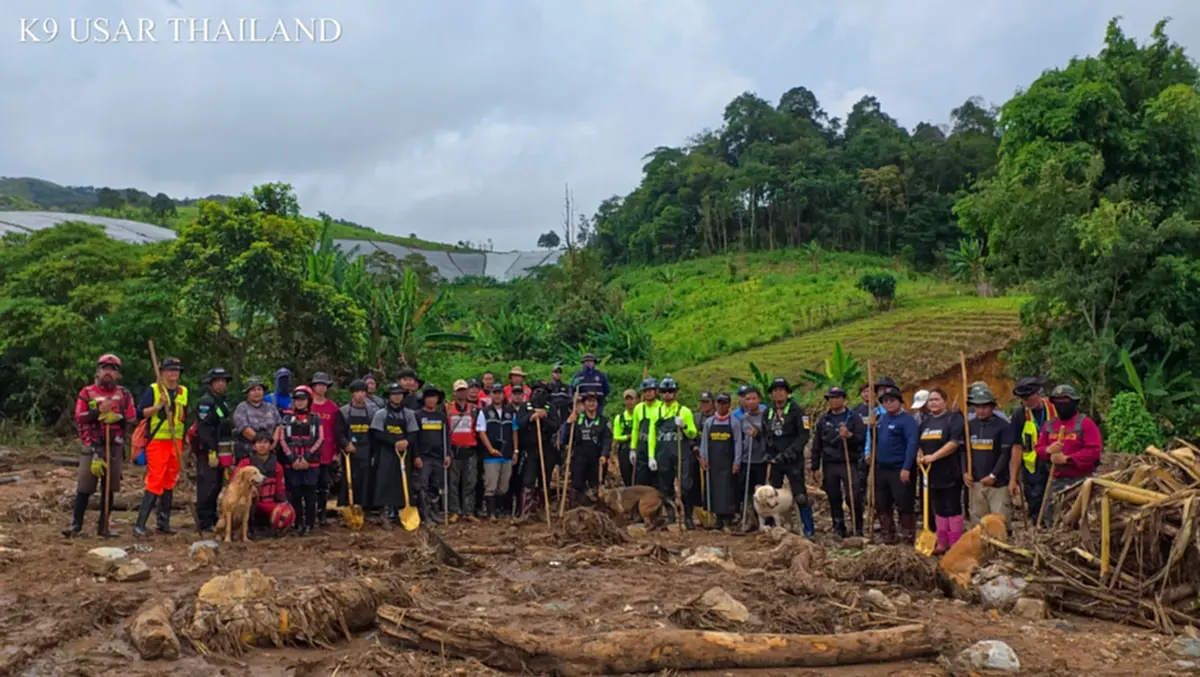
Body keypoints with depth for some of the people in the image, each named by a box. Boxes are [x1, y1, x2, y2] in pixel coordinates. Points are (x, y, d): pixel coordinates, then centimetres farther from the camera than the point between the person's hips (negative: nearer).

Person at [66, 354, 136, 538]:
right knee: (84, 487, -4)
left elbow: (131, 418, 3)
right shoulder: (87, 392, 2)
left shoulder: (124, 395, 8)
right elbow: (79, 418, -4)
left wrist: (117, 417, -14)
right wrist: (97, 412, -15)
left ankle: (103, 525, 12)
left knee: (109, 487, 5)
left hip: (114, 446, 2)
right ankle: (76, 524, 4)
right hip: (91, 446, -2)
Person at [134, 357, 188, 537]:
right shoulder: (153, 390, -2)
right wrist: (159, 405, -19)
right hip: (157, 441, -6)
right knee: (155, 482, -12)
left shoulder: (183, 392, 14)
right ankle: (140, 524, -8)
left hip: (176, 442, 6)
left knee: (170, 482, 10)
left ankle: (164, 522, 18)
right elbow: (141, 413, -9)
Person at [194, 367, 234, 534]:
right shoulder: (205, 402, -10)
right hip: (208, 451, -9)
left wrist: (231, 452, 21)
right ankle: (204, 522, -6)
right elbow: (204, 429, -18)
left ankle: (212, 519, 21)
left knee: (217, 486, 13)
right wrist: (211, 451, -24)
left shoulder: (224, 402, 19)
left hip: (223, 451, 9)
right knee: (207, 486, -9)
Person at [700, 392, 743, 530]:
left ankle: (727, 520, -7)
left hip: (728, 461, -3)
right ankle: (719, 519, 10)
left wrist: (736, 462, -7)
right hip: (713, 461, 3)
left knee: (727, 490, -7)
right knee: (714, 489, 3)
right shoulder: (709, 422, 9)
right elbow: (704, 441, 9)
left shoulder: (734, 422, 0)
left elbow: (738, 443, -2)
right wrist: (703, 457, 0)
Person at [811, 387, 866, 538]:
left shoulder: (854, 418, 2)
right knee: (834, 500, 7)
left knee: (853, 497, -9)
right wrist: (815, 467, 8)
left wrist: (849, 435, -25)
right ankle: (839, 530, 18)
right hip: (829, 465, 3)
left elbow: (862, 439, -5)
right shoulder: (823, 420, 11)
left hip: (849, 464, -3)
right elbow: (816, 445, 12)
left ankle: (858, 528, 9)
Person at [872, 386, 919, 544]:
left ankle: (909, 536, 8)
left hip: (899, 470, -8)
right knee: (881, 504, 13)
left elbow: (912, 444, -19)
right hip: (880, 469, 8)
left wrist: (906, 468, -25)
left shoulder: (907, 419, -11)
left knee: (903, 505, -3)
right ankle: (888, 535, 24)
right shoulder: (882, 418, 13)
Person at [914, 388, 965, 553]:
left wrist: (934, 456, -22)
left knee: (952, 508, -4)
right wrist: (919, 455, 1)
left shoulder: (954, 418, -7)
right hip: (932, 472, 7)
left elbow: (954, 443, -18)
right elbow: (919, 443, 23)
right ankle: (942, 543, 20)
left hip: (950, 472, -7)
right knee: (939, 509, 13)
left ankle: (955, 545, 2)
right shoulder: (925, 421, 16)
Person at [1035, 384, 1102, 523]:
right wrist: (1048, 450, -9)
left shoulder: (1085, 423, -6)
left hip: (1080, 481, -6)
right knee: (1051, 517, 8)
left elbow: (1094, 451, -14)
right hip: (1056, 481, 6)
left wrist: (1067, 458, -19)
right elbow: (1039, 448, 15)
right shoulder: (1050, 425, 13)